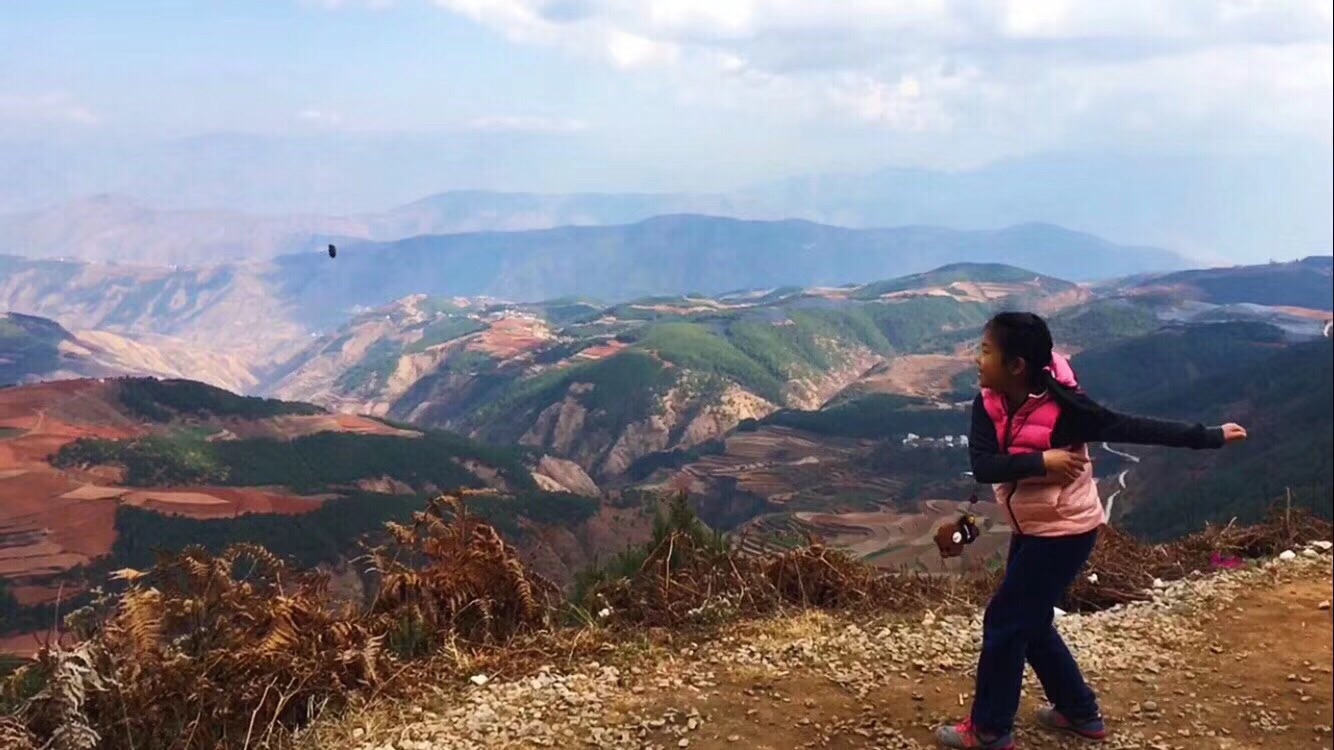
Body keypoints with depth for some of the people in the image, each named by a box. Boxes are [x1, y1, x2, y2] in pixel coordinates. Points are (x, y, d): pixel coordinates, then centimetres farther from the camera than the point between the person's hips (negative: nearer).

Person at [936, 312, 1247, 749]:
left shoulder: (1062, 407, -25)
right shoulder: (989, 404, -8)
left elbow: (1132, 428, -19)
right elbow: (982, 466, -19)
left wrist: (1208, 437, -15)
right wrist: (1040, 461, -30)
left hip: (1065, 532, -7)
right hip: (1029, 529, 7)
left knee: (1005, 622, -2)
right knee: (1029, 622, 18)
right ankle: (1080, 713, 35)